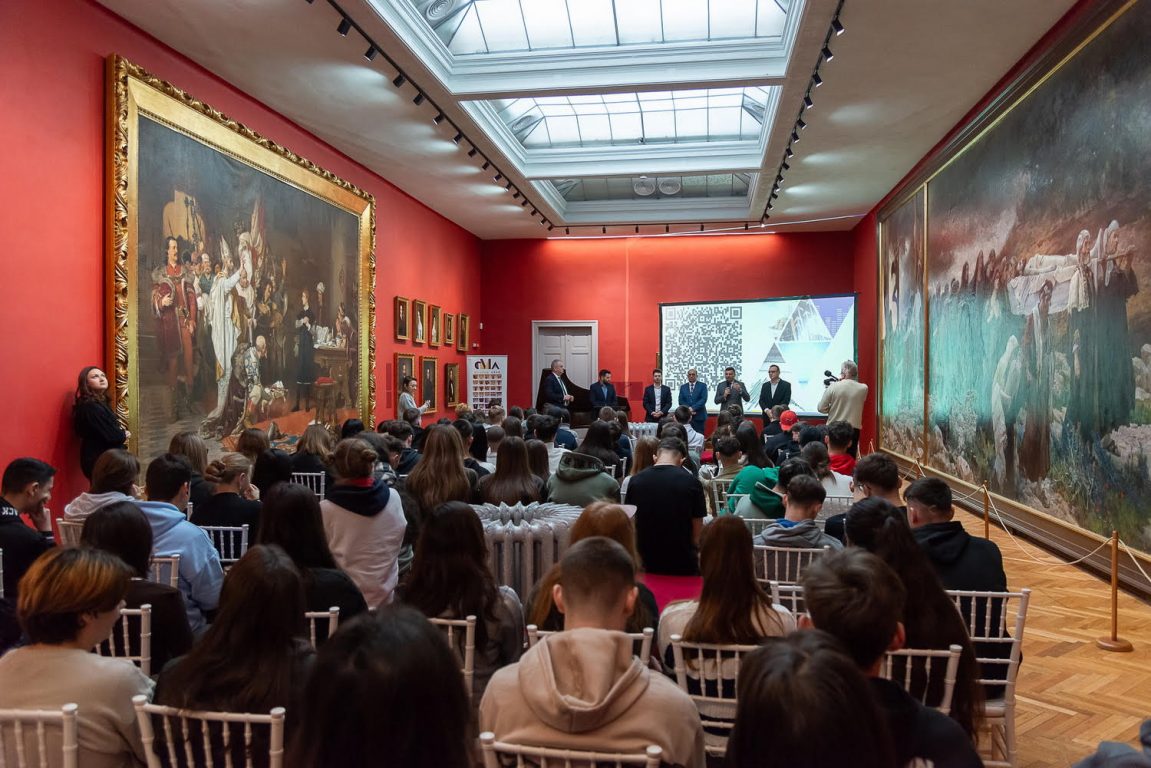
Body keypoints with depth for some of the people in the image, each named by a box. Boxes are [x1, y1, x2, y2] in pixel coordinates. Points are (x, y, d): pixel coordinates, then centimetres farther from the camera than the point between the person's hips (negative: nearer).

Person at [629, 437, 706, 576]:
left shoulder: (635, 481, -4)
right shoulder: (691, 482, -11)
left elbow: (631, 526, 5)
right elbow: (697, 532, -7)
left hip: (646, 561, 2)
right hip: (683, 563, -2)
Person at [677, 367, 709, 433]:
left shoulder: (702, 385, 3)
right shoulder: (683, 386, 12)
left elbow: (704, 399, -8)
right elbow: (681, 401, 5)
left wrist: (693, 408, -16)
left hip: (699, 416, -2)